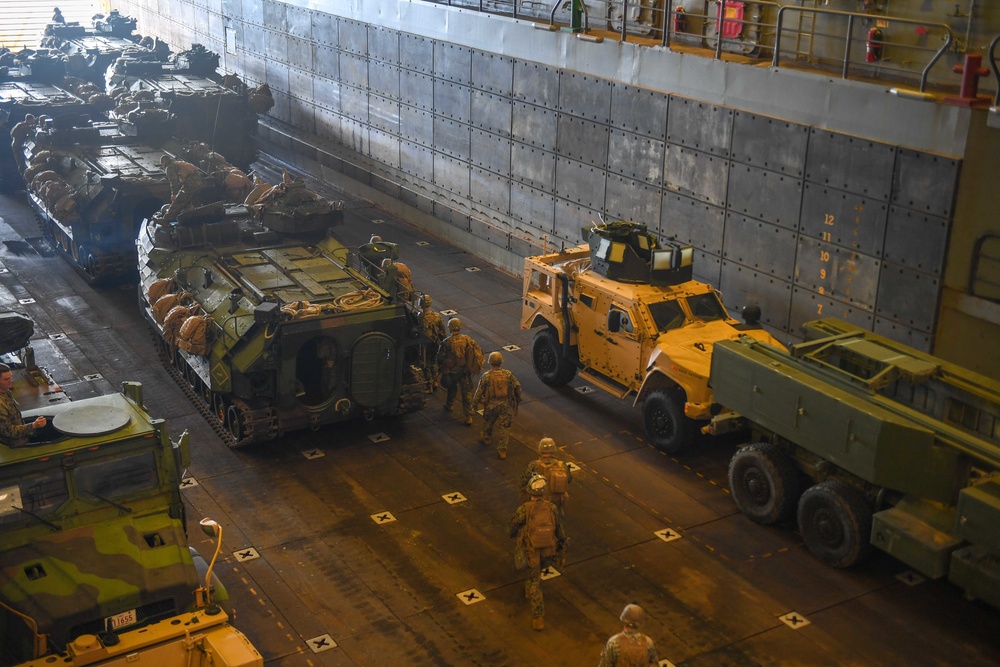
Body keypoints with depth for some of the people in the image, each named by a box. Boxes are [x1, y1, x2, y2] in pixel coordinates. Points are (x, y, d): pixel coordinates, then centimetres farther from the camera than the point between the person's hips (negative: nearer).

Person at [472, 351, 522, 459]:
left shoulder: (486, 376, -13)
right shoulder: (508, 374, -8)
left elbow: (479, 391, -8)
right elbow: (517, 386, -2)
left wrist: (474, 403, 5)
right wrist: (518, 399, 14)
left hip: (491, 405, -1)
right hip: (505, 405, 1)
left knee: (488, 422, 26)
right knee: (503, 427, 7)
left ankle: (486, 437, 51)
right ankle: (502, 450, 6)